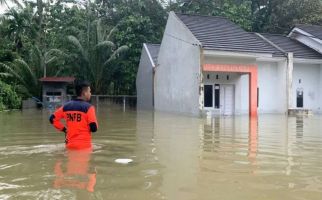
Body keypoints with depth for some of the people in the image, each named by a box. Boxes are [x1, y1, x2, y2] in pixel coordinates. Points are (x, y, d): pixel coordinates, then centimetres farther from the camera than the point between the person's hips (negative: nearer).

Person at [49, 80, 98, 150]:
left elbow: (52, 119, 10)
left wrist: (64, 129, 13)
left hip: (70, 145, 5)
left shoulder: (66, 106, 5)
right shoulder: (88, 107, -12)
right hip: (84, 146, -5)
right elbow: (94, 128, -15)